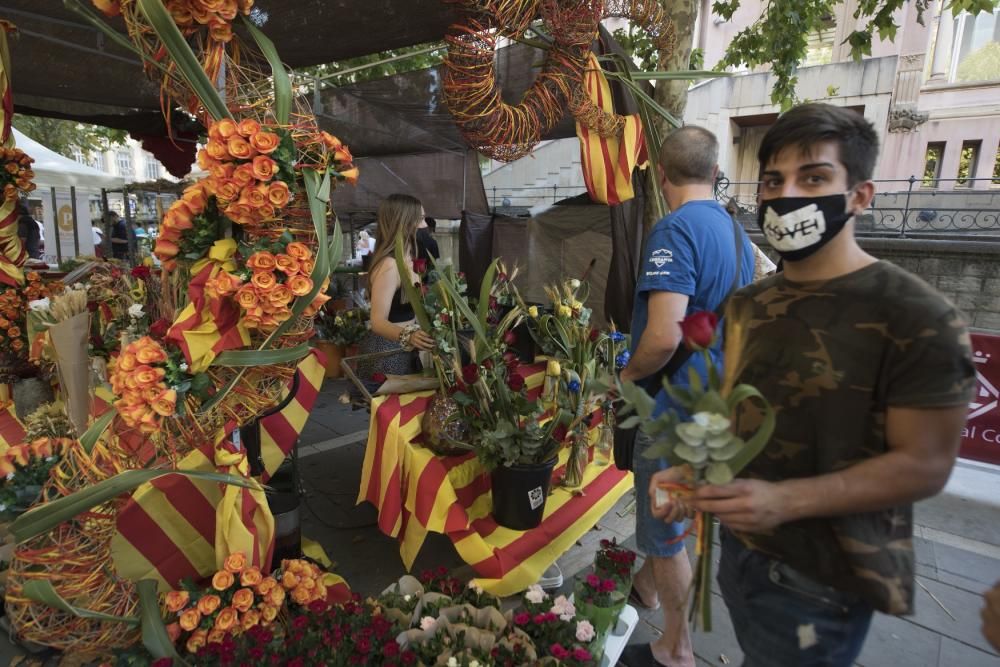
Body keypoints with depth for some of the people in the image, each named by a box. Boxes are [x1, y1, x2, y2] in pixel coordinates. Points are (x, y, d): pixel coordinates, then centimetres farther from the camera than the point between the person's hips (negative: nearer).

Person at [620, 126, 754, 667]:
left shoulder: (676, 230, -23)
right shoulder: (735, 230, 6)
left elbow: (663, 338, -34)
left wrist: (628, 374, -14)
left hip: (674, 407, -9)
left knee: (666, 530, 10)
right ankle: (647, 585, 51)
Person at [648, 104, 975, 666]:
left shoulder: (919, 319, -18)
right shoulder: (749, 305, 2)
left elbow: (924, 465, -18)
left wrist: (785, 500, -27)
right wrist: (694, 470, -7)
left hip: (822, 580, -6)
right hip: (740, 547, 6)